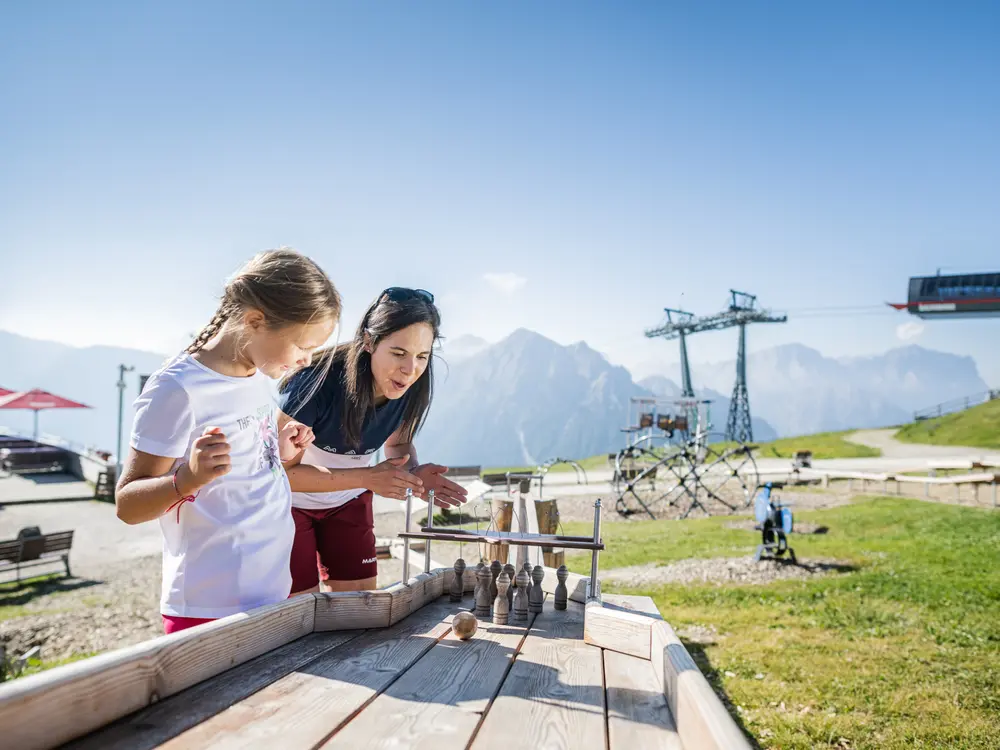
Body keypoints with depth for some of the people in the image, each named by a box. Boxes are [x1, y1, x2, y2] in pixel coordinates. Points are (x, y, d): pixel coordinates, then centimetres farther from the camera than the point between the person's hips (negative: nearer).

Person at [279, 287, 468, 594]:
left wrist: (414, 471, -21)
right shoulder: (318, 381, -33)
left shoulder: (411, 389, -19)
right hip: (291, 500, -4)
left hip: (348, 500, 4)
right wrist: (367, 478, -34)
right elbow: (281, 470, -26)